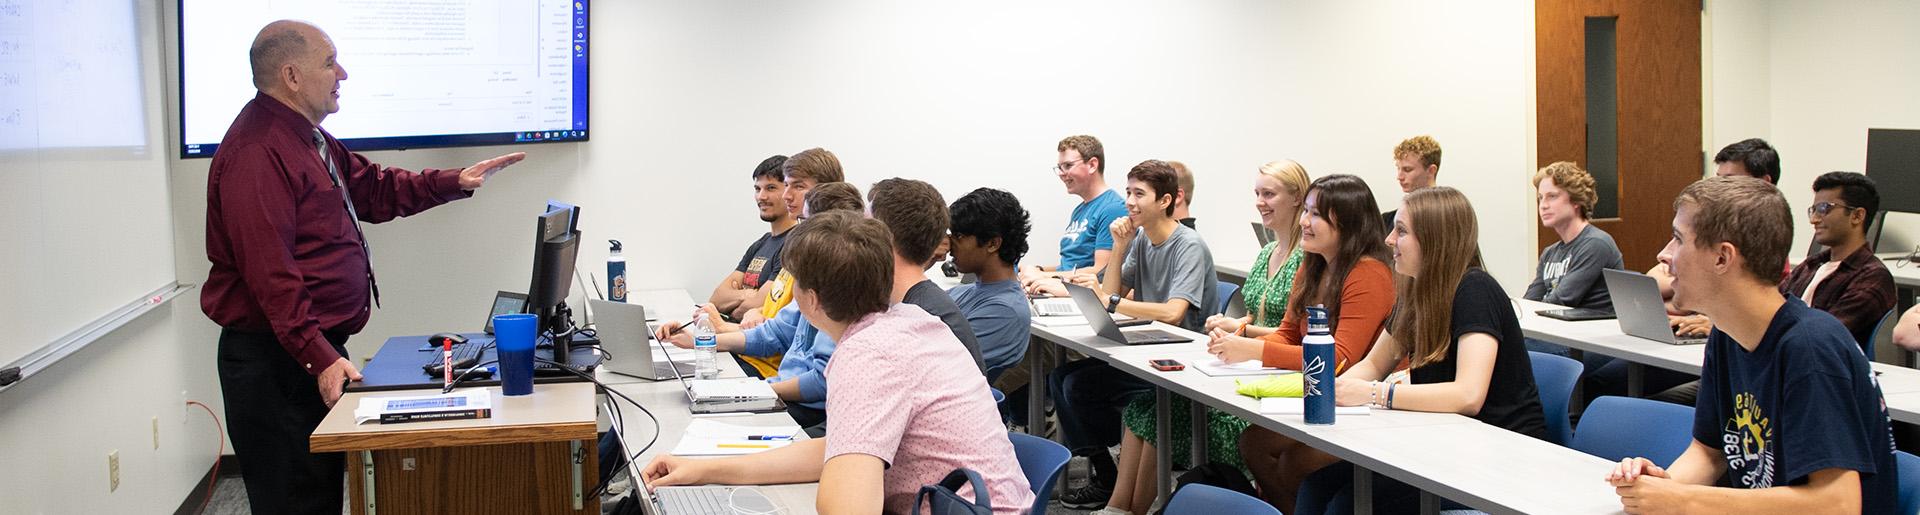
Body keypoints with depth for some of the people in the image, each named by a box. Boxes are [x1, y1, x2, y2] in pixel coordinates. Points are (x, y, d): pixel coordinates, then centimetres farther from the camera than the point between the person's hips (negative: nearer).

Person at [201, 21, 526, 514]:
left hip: (319, 348, 11)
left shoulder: (309, 138, 15)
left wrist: (454, 182, 13)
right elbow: (270, 275, -25)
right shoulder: (256, 152, -20)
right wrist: (319, 358, -28)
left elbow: (372, 190, 25)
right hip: (278, 361, -11)